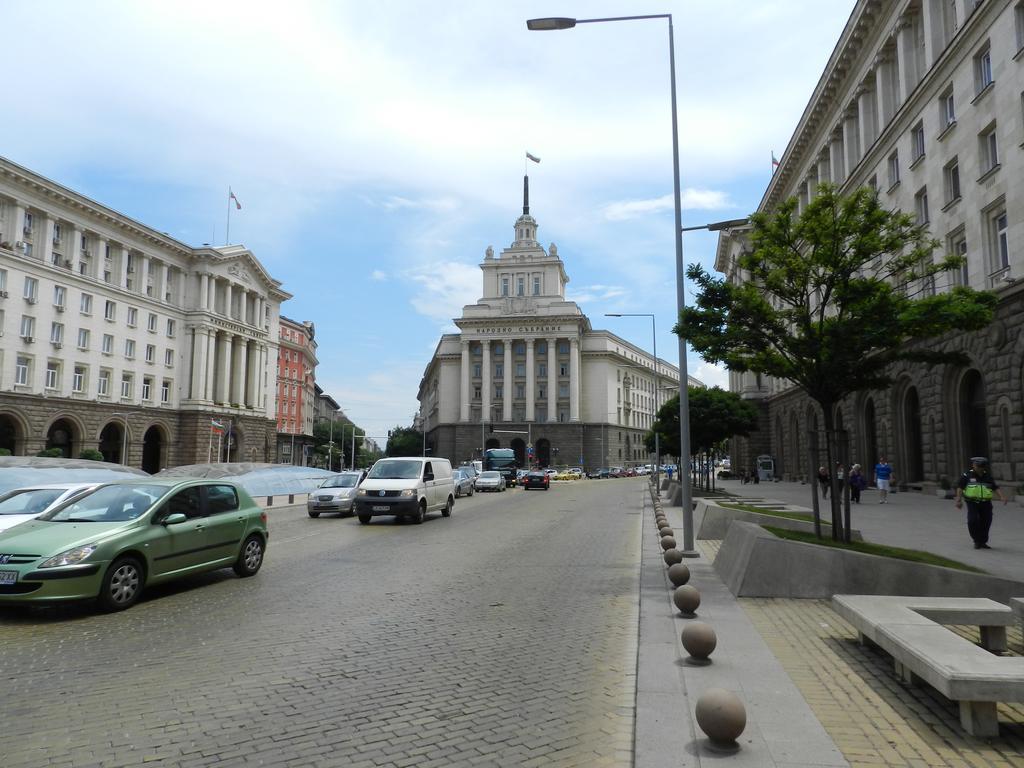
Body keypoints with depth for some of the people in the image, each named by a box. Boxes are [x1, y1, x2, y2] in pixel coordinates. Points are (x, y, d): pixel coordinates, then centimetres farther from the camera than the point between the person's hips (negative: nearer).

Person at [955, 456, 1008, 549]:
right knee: (973, 521, -15)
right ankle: (977, 541, 2)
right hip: (972, 503, -3)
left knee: (986, 522, 2)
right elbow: (960, 488, -1)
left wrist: (1002, 497, -2)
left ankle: (983, 542, 18)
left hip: (986, 503, 4)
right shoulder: (967, 475, 1)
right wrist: (959, 499, -10)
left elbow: (995, 488, 14)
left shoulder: (988, 476, 13)